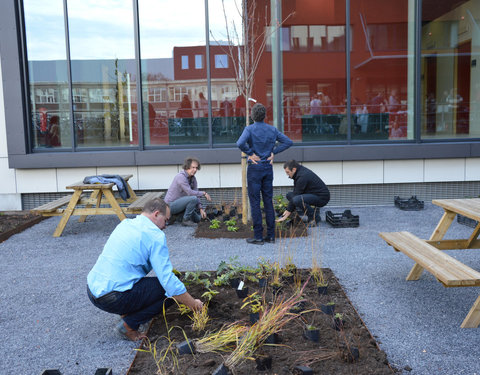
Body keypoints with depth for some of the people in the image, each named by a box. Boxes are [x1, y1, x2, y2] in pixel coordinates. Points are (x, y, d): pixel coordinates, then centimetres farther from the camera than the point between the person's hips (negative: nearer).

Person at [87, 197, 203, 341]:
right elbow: (169, 280, -14)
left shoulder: (125, 223, 15)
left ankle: (127, 312, 17)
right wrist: (194, 304, -2)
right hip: (112, 299, -9)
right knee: (171, 291, -1)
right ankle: (128, 325, -4)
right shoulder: (155, 235, -10)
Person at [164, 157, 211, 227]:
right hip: (171, 205, -9)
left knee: (197, 219, 14)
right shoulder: (181, 176, -23)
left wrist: (201, 209, -9)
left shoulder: (193, 178, 4)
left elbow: (196, 193, 2)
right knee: (193, 198, -28)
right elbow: (190, 193, -29)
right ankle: (185, 220, -13)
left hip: (179, 204, 9)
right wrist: (204, 193, -17)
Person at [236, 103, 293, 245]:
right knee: (268, 201, 10)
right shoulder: (272, 129, 5)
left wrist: (250, 153, -12)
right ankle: (271, 235, 13)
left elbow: (240, 143, -27)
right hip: (268, 168, 5)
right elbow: (288, 142, 5)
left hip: (255, 168, -4)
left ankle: (258, 237, 4)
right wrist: (273, 152, 3)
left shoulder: (250, 129, -10)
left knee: (255, 202, 1)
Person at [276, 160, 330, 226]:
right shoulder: (301, 170, 5)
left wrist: (286, 216, -17)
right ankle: (312, 211, 6)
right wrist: (287, 210, 9)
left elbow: (295, 197, -23)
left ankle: (315, 217, -12)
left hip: (322, 197, -10)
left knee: (297, 200, -33)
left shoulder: (302, 176, -24)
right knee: (289, 195, 7)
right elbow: (295, 193, 14)